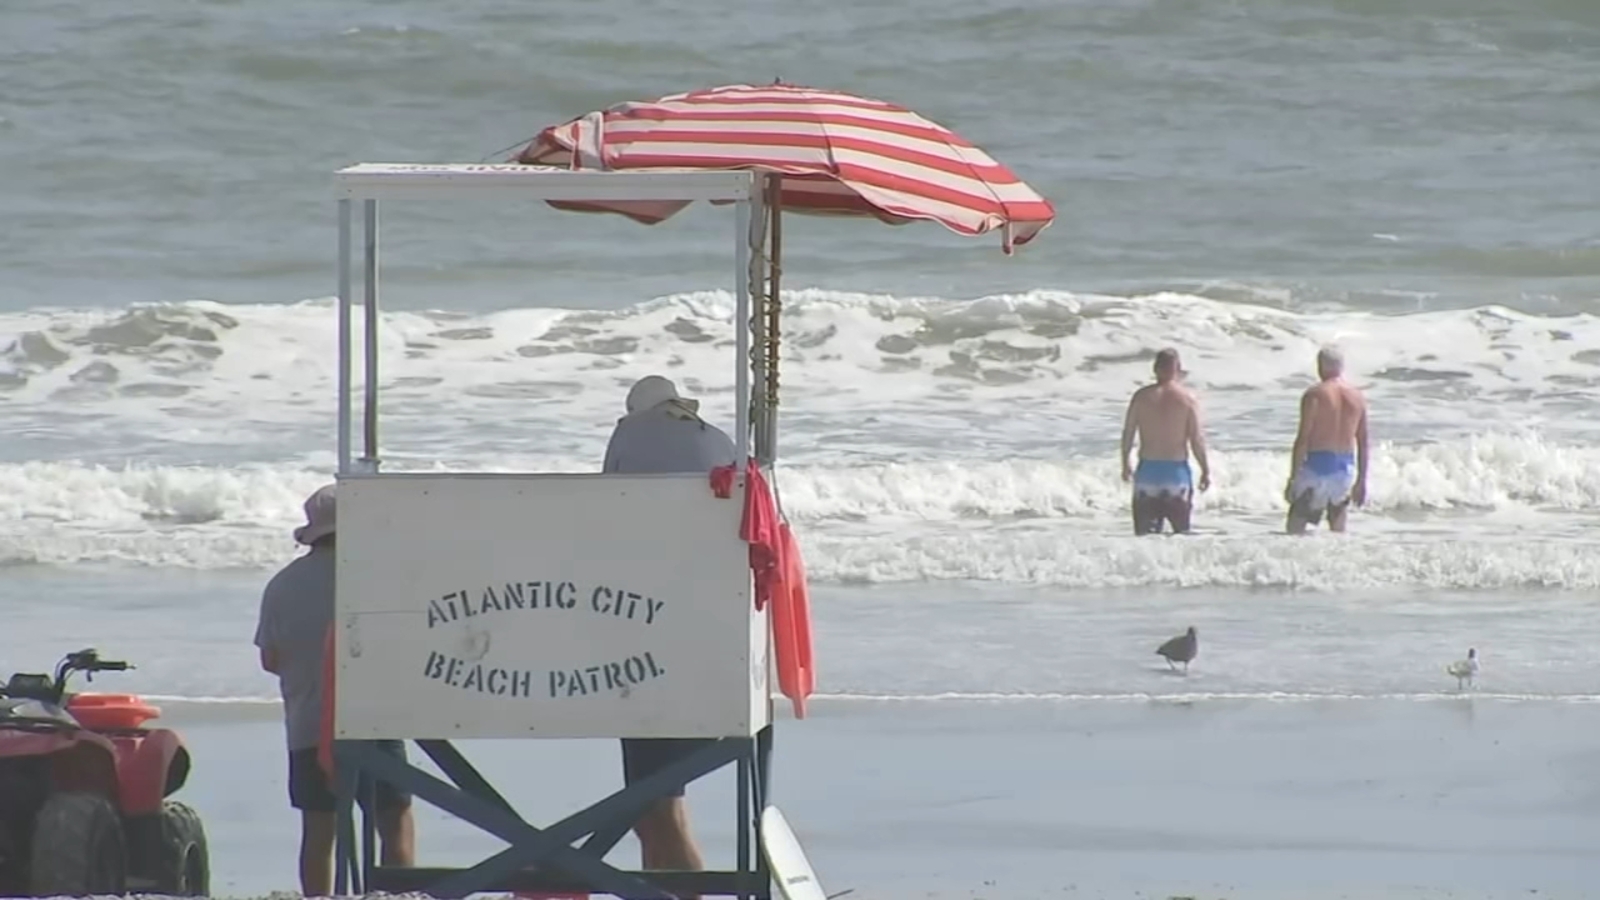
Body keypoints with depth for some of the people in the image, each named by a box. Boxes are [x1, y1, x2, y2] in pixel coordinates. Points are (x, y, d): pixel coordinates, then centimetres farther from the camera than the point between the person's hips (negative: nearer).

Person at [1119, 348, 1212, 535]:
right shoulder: (1187, 399, -7)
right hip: (1177, 471, -1)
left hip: (1147, 472, 1)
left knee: (1145, 534, 4)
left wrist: (1125, 464, 17)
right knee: (1182, 534, 8)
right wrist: (1206, 470, 3)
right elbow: (1197, 439, -7)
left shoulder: (1141, 397, -1)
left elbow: (1127, 433, 3)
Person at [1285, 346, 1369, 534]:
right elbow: (1363, 442, 10)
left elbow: (1303, 439, -11)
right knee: (1338, 531, 12)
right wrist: (1361, 480, 18)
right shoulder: (1357, 398, 7)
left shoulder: (1314, 395, -9)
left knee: (1295, 527, -3)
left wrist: (1292, 478, -8)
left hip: (1317, 466, -5)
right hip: (1345, 468, 5)